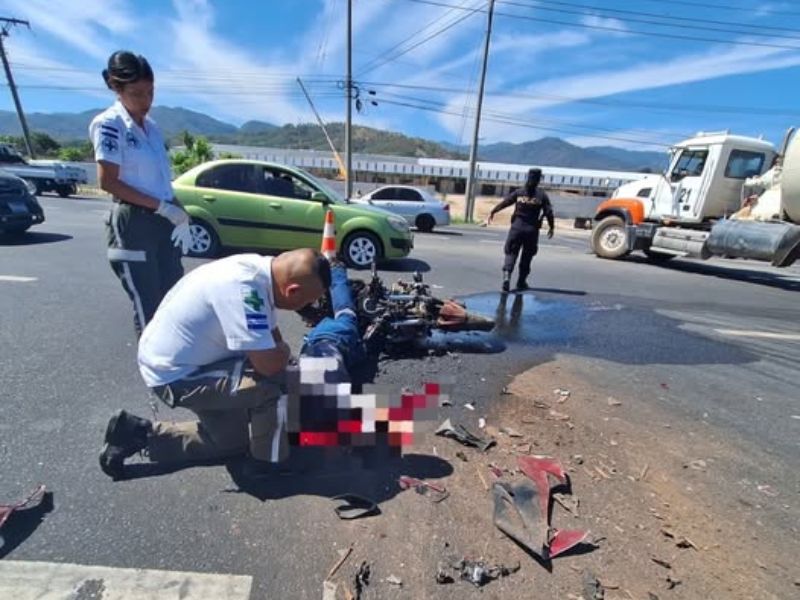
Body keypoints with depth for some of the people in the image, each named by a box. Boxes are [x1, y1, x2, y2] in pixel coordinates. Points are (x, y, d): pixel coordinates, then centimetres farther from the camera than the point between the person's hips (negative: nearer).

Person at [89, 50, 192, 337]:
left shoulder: (151, 126, 14)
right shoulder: (109, 124, -6)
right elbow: (108, 182, -12)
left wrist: (179, 215, 4)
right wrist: (161, 206, -18)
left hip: (164, 221, 7)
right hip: (133, 223, -7)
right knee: (147, 306, -1)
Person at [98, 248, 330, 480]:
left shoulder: (259, 269, -5)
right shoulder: (244, 289, -34)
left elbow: (271, 336, 5)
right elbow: (270, 364, -32)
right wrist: (284, 351, -12)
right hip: (175, 375, -9)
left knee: (232, 441, 19)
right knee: (279, 382, -22)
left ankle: (140, 434, 24)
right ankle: (268, 463, 1)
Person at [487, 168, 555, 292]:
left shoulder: (518, 192, 1)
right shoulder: (542, 195, 0)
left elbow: (504, 202, 0)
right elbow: (548, 212, -1)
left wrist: (492, 212, 11)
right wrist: (551, 227, 10)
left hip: (517, 227, 0)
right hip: (532, 230, 0)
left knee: (511, 252, 3)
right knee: (527, 256, 12)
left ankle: (506, 275, -20)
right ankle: (521, 282, 18)